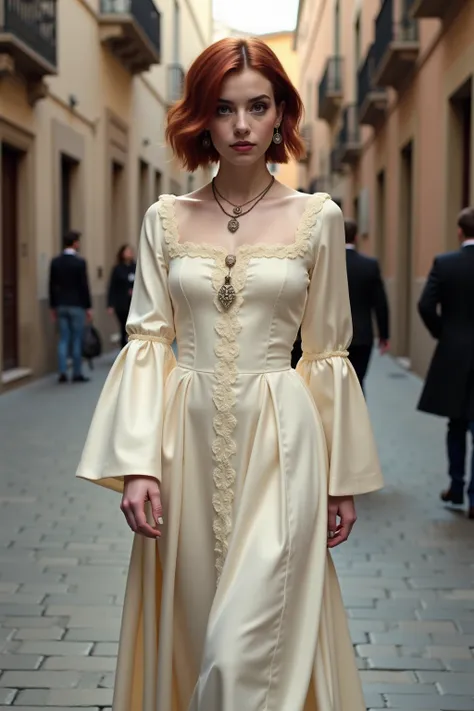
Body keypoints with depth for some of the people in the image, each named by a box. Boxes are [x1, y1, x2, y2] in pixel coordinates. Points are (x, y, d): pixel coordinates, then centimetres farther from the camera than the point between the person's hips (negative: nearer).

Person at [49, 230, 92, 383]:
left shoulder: (55, 262, 3)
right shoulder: (80, 262, -12)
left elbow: (52, 286, 6)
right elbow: (84, 286, -11)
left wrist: (53, 307, 13)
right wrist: (88, 307, -4)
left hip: (61, 306, 5)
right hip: (77, 306, -5)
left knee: (63, 339, 7)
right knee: (77, 339, 2)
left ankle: (63, 373, 4)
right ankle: (77, 373, 6)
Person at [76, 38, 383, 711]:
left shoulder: (317, 218, 2)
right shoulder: (166, 219, 6)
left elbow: (328, 353, 5)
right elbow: (147, 340, 3)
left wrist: (342, 480, 5)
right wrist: (137, 464, -8)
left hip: (278, 441, -2)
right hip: (188, 441, 2)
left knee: (246, 652, -8)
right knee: (187, 636, 11)